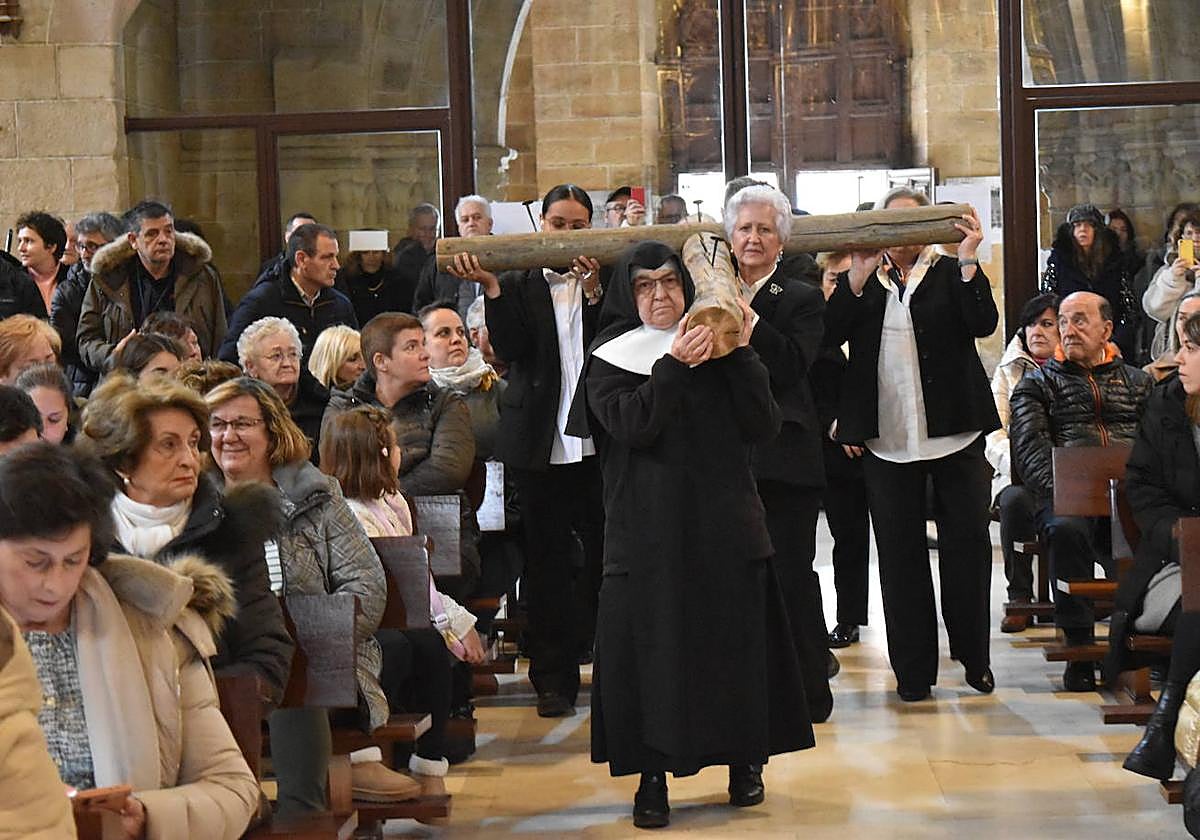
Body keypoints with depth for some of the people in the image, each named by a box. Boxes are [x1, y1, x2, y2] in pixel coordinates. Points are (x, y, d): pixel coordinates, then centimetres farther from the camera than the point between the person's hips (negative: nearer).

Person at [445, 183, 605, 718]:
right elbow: (509, 349, -9)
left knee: (606, 557, 5)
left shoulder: (605, 279, 4)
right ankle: (554, 678, 12)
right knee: (547, 564, 5)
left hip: (598, 440, 0)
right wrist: (490, 287, -18)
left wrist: (593, 290, -23)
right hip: (540, 442, 0)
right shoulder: (518, 283, 5)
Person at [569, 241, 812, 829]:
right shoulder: (610, 360, 4)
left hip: (724, 524, 2)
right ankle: (653, 776, 4)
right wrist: (674, 364, -23)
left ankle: (744, 760, 18)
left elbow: (764, 427, -1)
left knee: (734, 642, 4)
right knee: (651, 647, -3)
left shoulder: (716, 350, 10)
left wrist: (741, 355, -10)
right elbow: (631, 425, -15)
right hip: (648, 531, -2)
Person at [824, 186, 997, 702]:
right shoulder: (859, 282, 10)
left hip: (954, 432, -1)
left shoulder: (951, 274, 8)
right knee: (899, 552, 4)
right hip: (887, 440, 1)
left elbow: (984, 324, -8)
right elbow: (829, 336, -6)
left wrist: (967, 260, -17)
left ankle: (974, 656, 16)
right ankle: (913, 667, 10)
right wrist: (859, 276, -15)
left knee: (967, 541, 3)